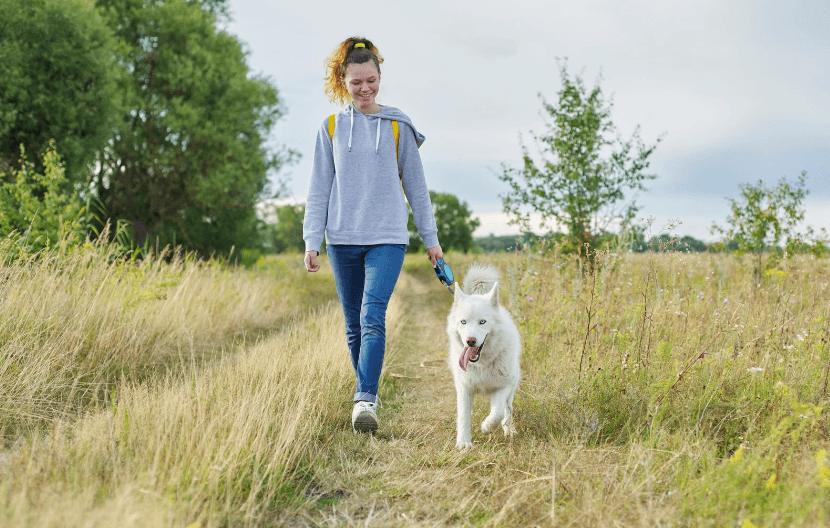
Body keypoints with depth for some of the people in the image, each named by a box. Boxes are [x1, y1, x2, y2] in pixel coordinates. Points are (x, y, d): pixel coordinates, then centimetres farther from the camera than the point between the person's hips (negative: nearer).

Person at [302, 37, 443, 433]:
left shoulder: (397, 126, 4)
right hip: (343, 240, 2)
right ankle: (367, 393, 23)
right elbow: (319, 189, 8)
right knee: (354, 325, 8)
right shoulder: (331, 127, 7)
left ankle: (365, 400, -19)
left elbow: (415, 185, 9)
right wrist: (312, 242, 1)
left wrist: (431, 238, 9)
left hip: (387, 238, -2)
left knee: (373, 317, -18)